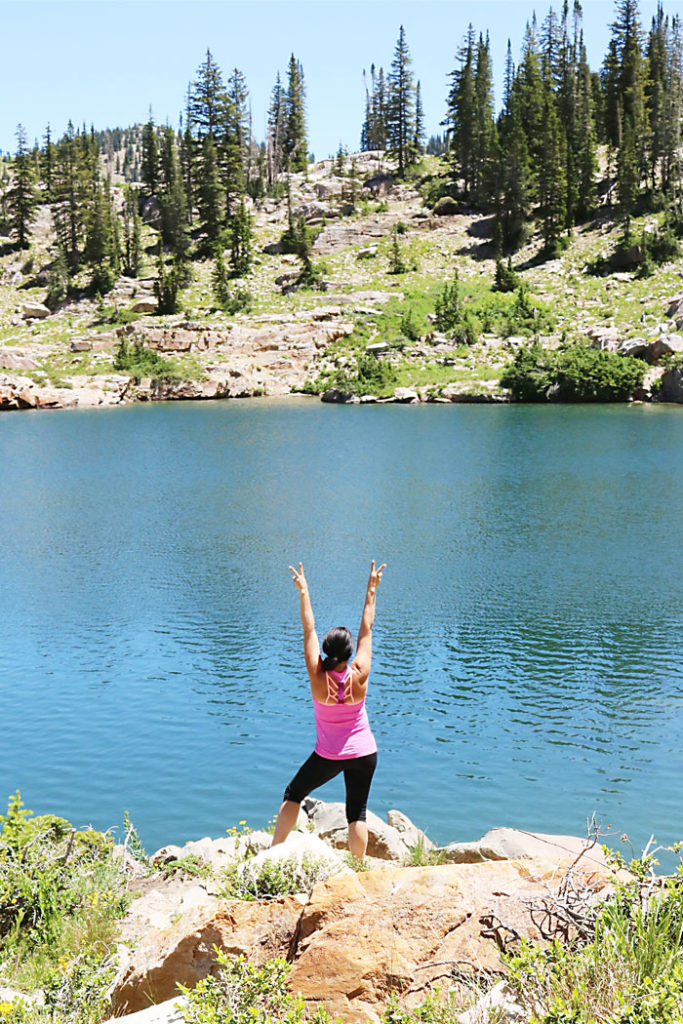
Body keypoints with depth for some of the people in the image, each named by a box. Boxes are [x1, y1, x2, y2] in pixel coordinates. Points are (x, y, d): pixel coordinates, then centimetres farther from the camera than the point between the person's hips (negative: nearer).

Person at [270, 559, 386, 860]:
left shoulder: (318, 676, -18)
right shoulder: (359, 675, -17)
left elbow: (308, 630, -12)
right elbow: (366, 630, -9)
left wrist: (303, 592, -4)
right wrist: (371, 592, -2)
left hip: (328, 756, 0)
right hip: (364, 753, 1)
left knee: (293, 795, 17)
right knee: (357, 813, 9)